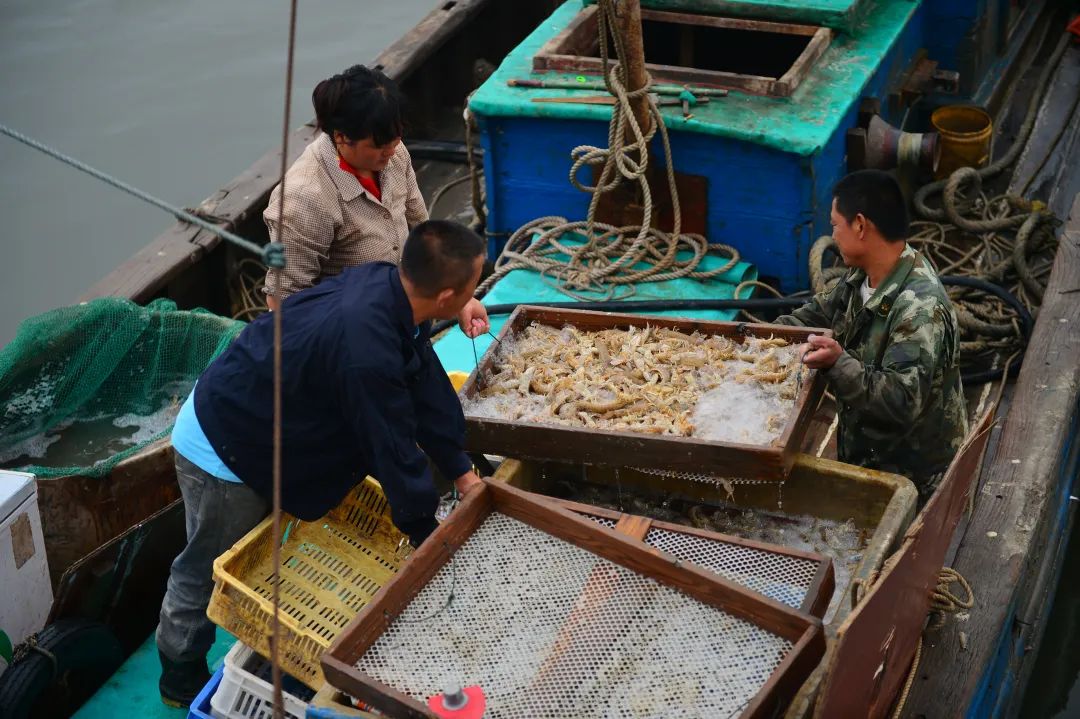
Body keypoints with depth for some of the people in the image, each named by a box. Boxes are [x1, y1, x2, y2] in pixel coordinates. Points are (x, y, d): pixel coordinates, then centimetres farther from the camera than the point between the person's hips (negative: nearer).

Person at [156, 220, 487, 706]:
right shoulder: (365, 352, -41)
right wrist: (428, 535, -13)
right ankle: (181, 680, 33)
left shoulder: (386, 285, -13)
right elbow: (392, 450, -28)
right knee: (207, 574, 13)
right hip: (221, 452, -8)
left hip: (250, 425, 8)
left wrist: (462, 471, 5)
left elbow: (427, 388, -1)